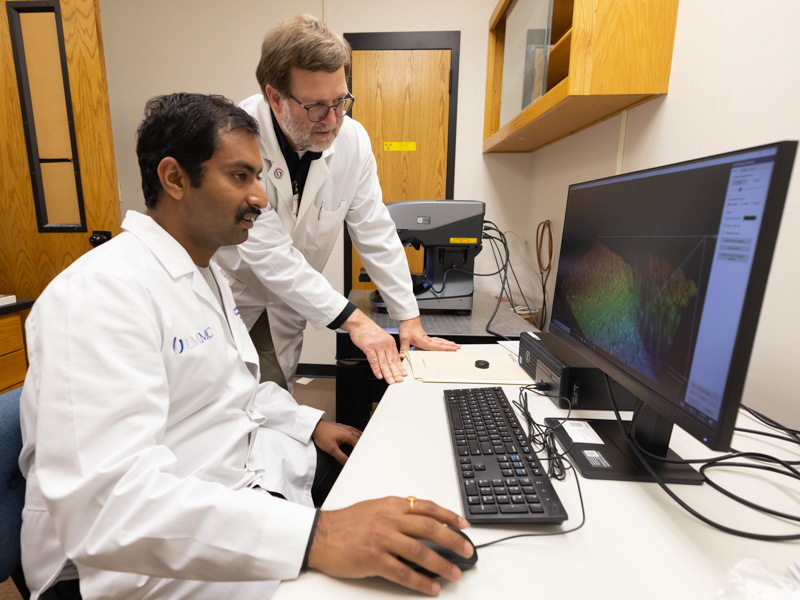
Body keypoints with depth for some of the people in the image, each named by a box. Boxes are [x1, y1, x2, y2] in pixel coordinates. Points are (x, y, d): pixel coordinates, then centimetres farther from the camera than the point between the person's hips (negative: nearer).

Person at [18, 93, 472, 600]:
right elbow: (103, 503, -31)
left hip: (244, 473, 8)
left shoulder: (209, 273, 9)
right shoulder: (99, 291, -22)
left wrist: (311, 424, 7)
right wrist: (313, 537, -40)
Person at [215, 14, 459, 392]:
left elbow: (375, 233, -6)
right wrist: (351, 319, -29)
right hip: (224, 303, -2)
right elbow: (261, 252, -27)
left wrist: (409, 318, -7)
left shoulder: (352, 139, -11)